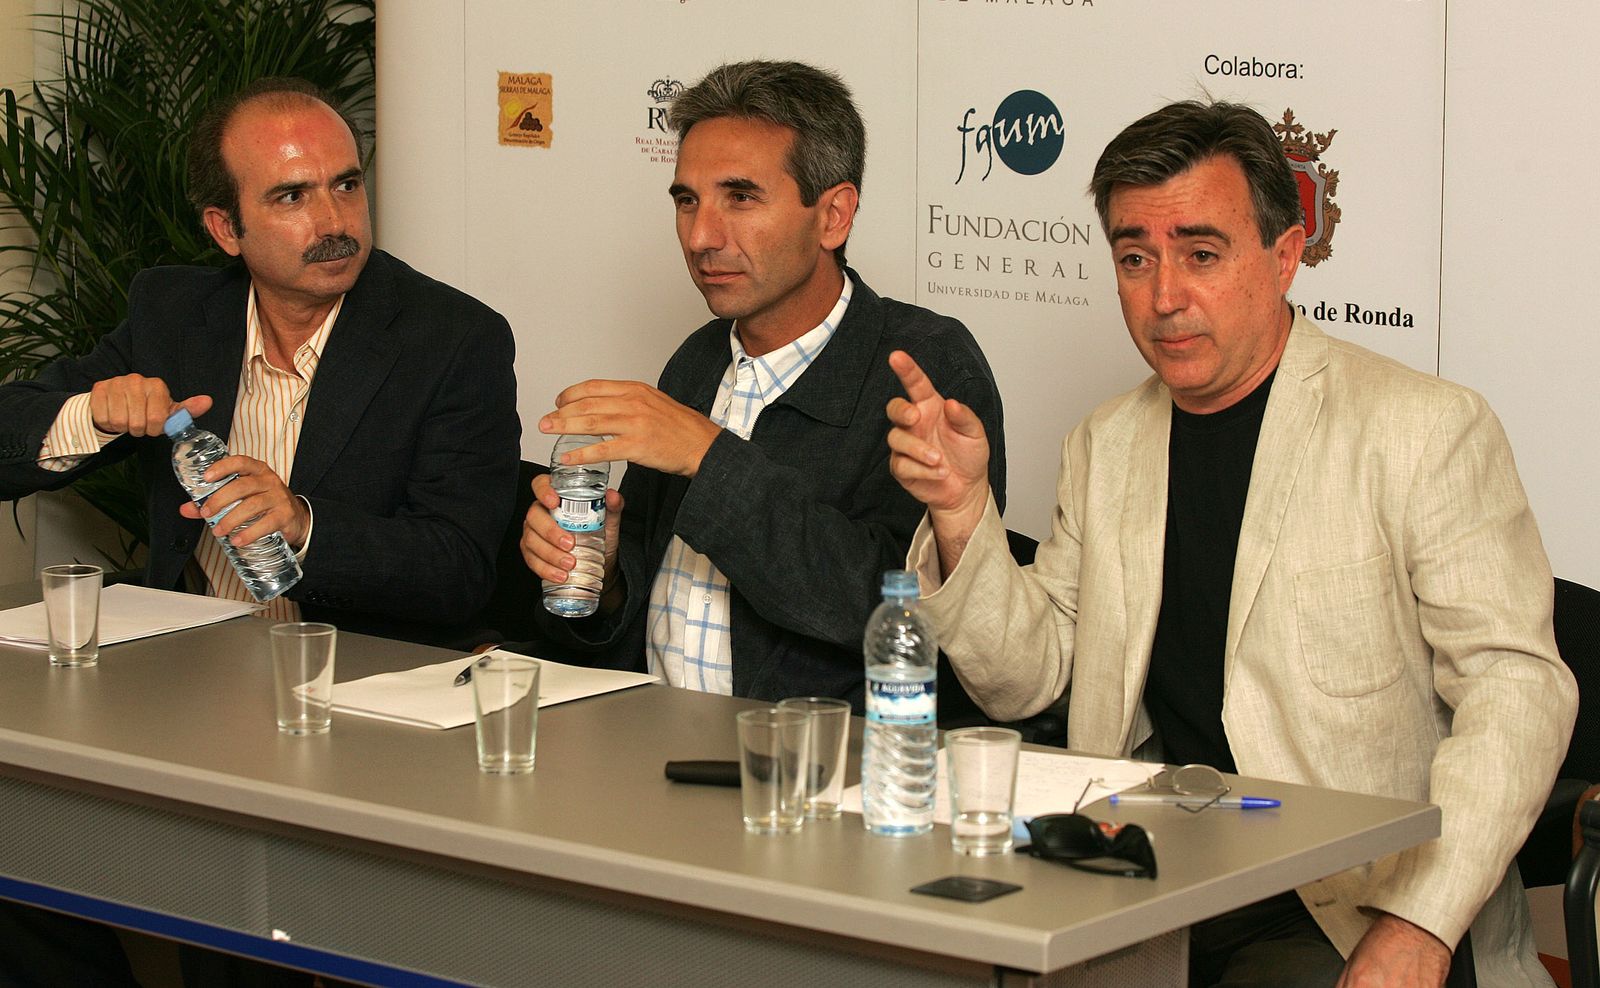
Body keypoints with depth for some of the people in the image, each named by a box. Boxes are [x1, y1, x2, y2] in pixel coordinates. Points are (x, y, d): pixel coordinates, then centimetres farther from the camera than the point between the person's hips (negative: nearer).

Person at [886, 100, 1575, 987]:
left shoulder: (1424, 429, -3)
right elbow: (1024, 677, 15)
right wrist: (961, 510, -3)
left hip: (1340, 902, -4)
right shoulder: (1104, 448, 15)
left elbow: (1516, 687, -9)